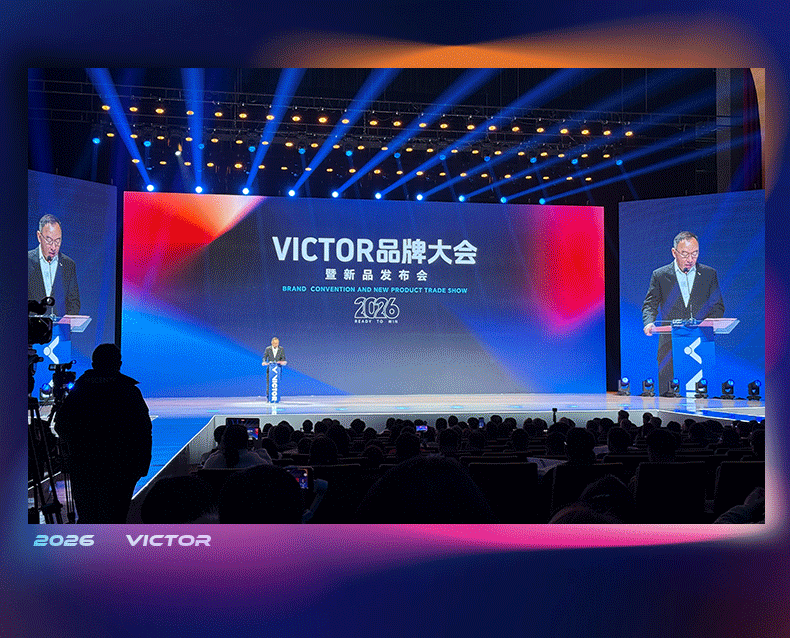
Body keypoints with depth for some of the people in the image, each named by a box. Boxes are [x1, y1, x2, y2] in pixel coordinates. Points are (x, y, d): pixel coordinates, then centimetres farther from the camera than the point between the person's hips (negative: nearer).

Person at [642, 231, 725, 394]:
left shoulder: (709, 274, 11)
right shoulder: (660, 275, 9)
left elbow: (718, 306, 12)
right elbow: (650, 305, 9)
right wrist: (649, 322, -12)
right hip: (670, 342, 0)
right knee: (667, 392, -6)